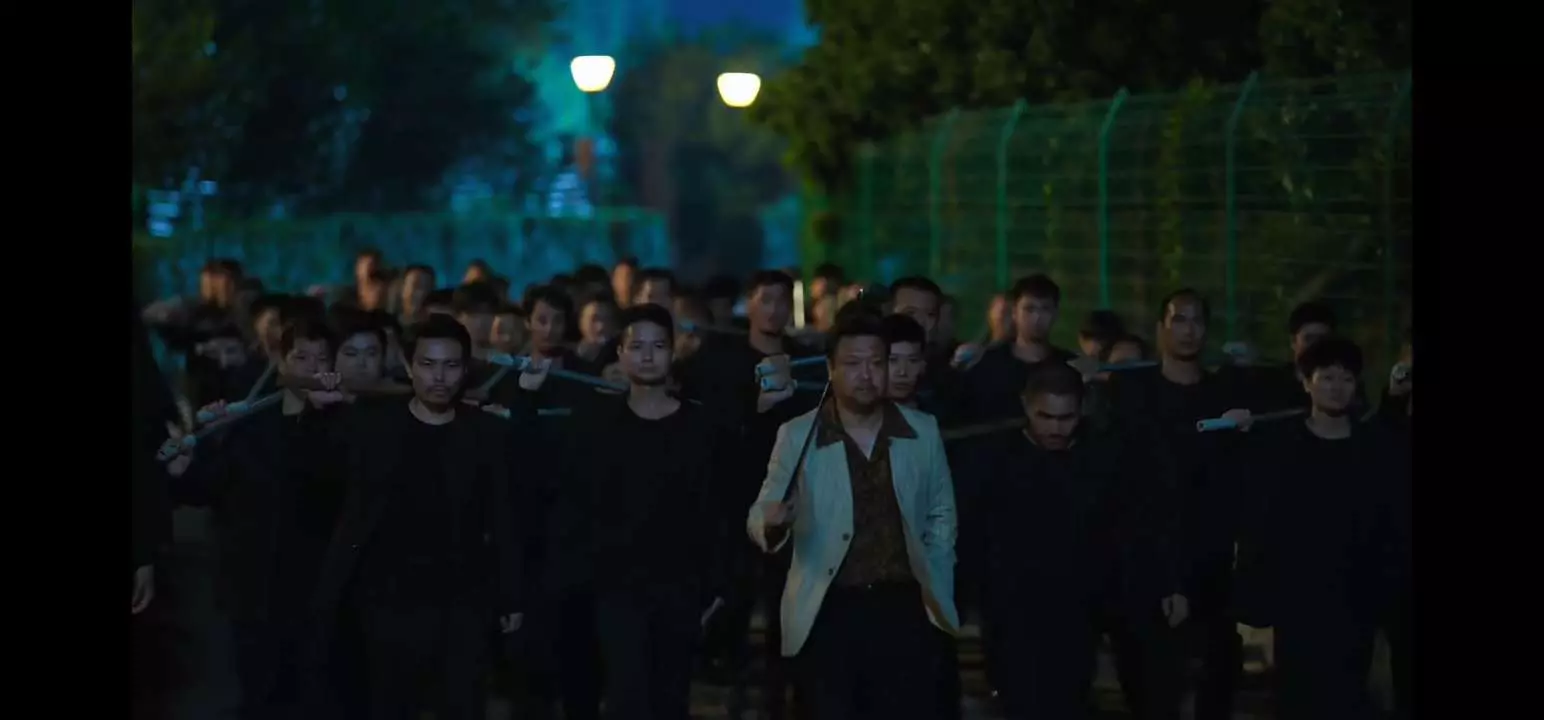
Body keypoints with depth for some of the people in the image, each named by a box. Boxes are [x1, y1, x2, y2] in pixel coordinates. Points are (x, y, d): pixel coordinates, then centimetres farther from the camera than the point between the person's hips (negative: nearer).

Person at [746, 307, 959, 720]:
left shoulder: (923, 431, 6)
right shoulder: (797, 435, -1)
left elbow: (942, 514, 16)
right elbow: (760, 515, -2)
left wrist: (936, 583, 6)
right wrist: (772, 522, -25)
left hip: (904, 608, 1)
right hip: (830, 612, -1)